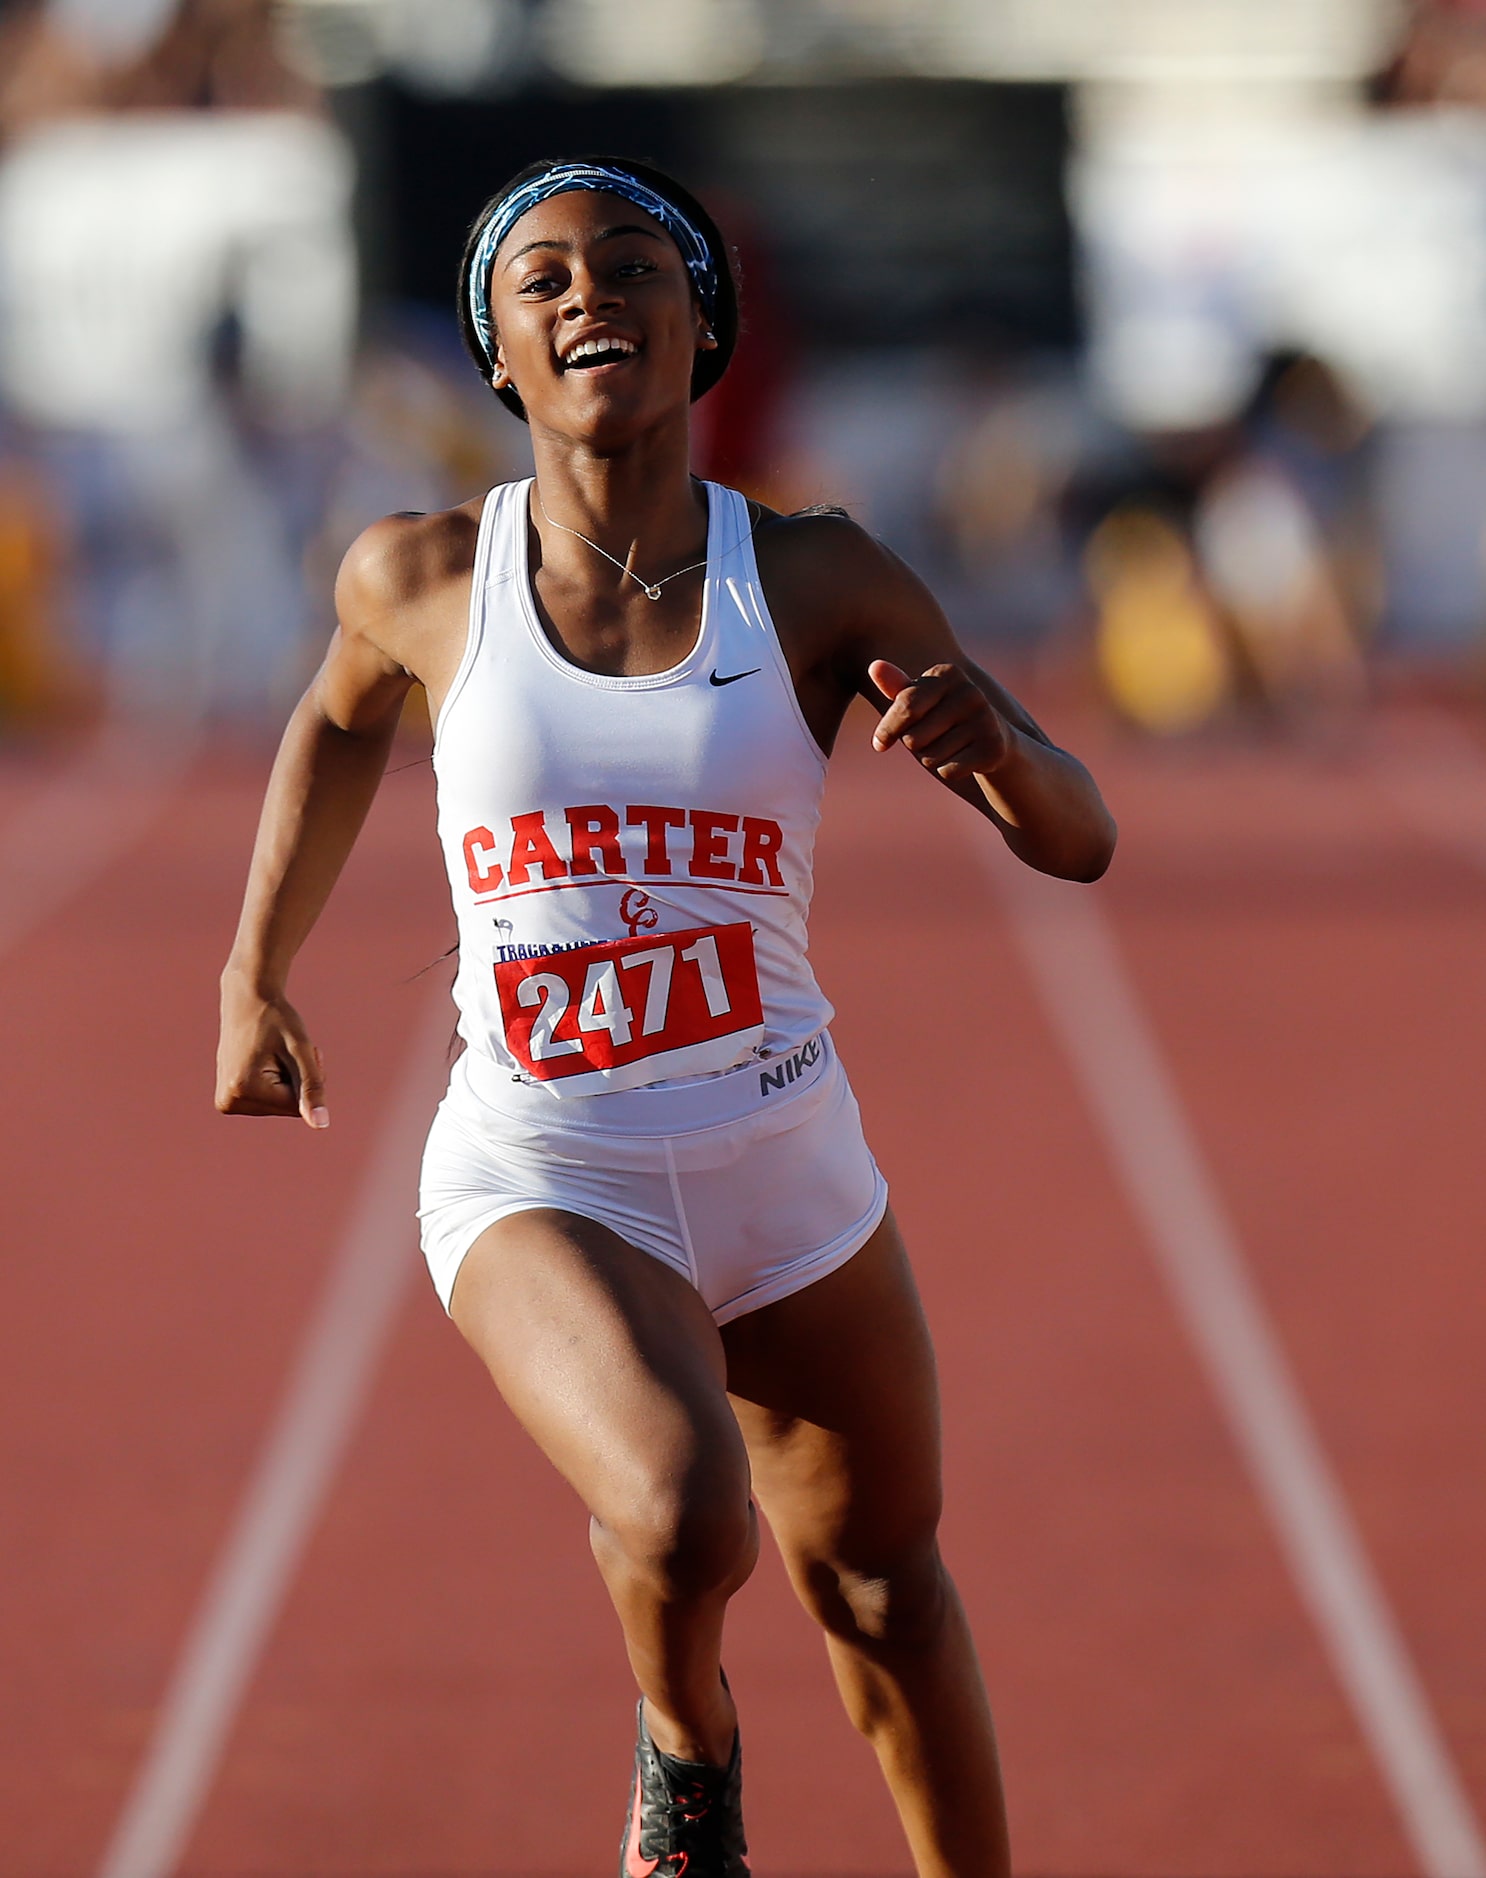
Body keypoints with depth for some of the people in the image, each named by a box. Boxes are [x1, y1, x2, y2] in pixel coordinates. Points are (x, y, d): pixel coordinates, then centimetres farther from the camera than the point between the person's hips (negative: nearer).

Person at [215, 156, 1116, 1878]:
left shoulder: (818, 580, -5)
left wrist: (992, 739, -25)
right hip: (539, 1182, -2)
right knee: (681, 1518, -28)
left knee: (881, 1590, 15)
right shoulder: (422, 581, -5)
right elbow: (341, 722, 20)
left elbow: (1072, 843, -3)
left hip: (785, 1163, 2)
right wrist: (255, 979, 23)